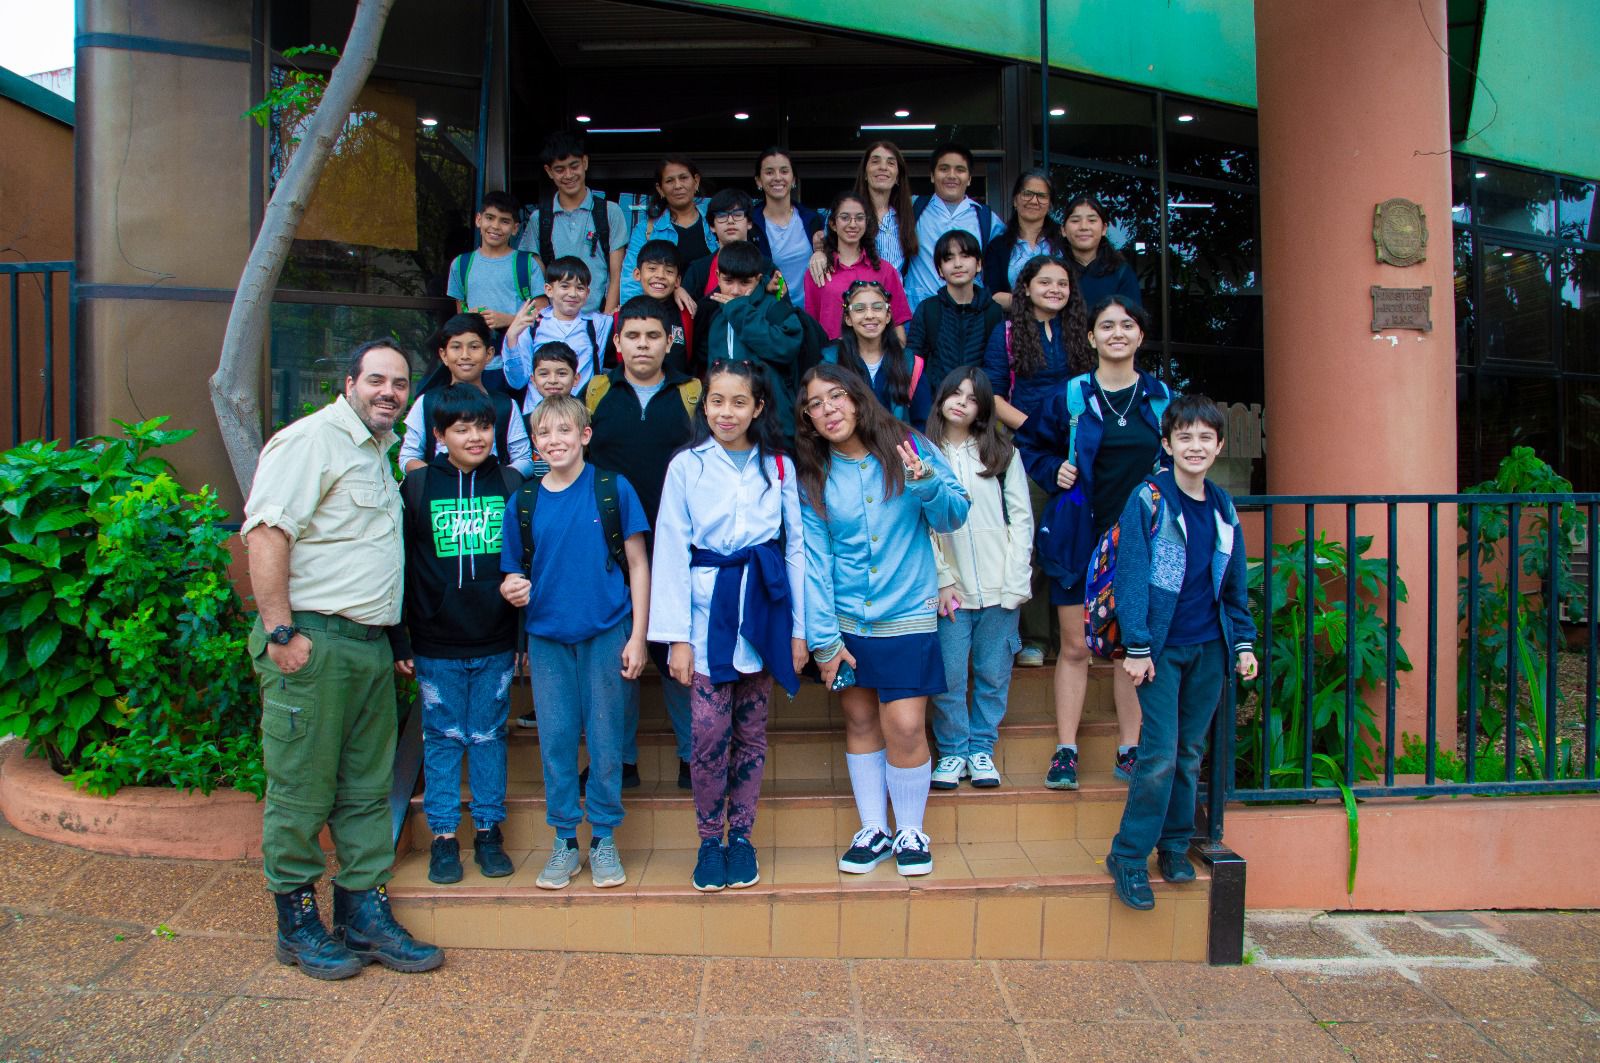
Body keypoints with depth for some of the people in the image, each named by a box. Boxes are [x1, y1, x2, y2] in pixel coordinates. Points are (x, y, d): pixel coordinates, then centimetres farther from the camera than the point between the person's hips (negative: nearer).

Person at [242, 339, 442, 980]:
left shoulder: (381, 453, 20)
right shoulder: (314, 439, -8)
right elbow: (266, 531, -17)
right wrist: (280, 631, -20)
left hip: (371, 645, 9)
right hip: (313, 642, -9)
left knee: (368, 789, 11)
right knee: (302, 791, 2)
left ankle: (365, 914, 20)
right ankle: (297, 923, 15)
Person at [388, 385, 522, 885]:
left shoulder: (510, 484, 3)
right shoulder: (416, 487, 0)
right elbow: (397, 567, 1)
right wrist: (399, 641, -2)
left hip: (495, 644, 1)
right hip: (436, 647, -1)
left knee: (490, 736, 10)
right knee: (442, 739, 8)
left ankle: (489, 831, 22)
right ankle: (443, 836, 19)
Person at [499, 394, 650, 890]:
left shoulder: (613, 489, -3)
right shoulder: (523, 502, 5)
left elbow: (637, 564, -1)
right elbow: (514, 577, 11)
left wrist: (637, 637, -6)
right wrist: (512, 588, -13)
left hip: (606, 634, -2)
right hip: (547, 638, 2)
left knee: (605, 741, 5)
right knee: (556, 742, 7)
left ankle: (604, 839, 19)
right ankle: (565, 842, 21)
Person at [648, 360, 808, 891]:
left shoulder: (779, 466, 5)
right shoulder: (686, 466, 0)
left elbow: (796, 547, 7)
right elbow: (671, 552, -2)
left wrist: (799, 629, 3)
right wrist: (677, 637, -7)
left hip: (763, 609, 2)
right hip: (707, 612, -2)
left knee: (751, 733, 9)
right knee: (710, 733, -5)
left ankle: (741, 836, 24)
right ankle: (709, 841, 14)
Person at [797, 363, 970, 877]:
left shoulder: (908, 449, -3)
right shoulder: (811, 478, 0)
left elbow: (953, 517, -5)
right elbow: (814, 560, -1)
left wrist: (926, 484, -26)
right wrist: (823, 638, -5)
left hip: (907, 616, -2)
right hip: (846, 620, 2)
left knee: (904, 727, -7)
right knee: (860, 721, 9)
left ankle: (910, 831, 15)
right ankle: (873, 828, 25)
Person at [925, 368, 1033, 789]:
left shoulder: (1003, 453, 9)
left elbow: (1020, 517, 4)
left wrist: (1015, 579, -5)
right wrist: (941, 580, -6)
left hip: (999, 586, 1)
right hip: (950, 588, -1)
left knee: (994, 673, 5)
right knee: (948, 676, -4)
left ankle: (981, 748, 19)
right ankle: (952, 751, 12)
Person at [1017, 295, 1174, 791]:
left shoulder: (1161, 397, 6)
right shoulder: (1070, 397, 0)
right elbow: (1028, 443, 11)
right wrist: (1053, 472, -5)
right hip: (1080, 538, -1)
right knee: (1075, 647, 4)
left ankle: (1129, 751, 18)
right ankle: (1065, 751, 11)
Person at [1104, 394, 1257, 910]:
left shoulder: (1223, 508, 9)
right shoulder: (1148, 501, -8)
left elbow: (1235, 582, 16)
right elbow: (1131, 574, -11)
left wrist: (1244, 641, 11)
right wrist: (1136, 646, -15)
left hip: (1209, 647, 5)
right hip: (1162, 648, -5)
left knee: (1190, 752, 12)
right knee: (1161, 755, -8)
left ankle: (1175, 845, 26)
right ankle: (1128, 856, 4)